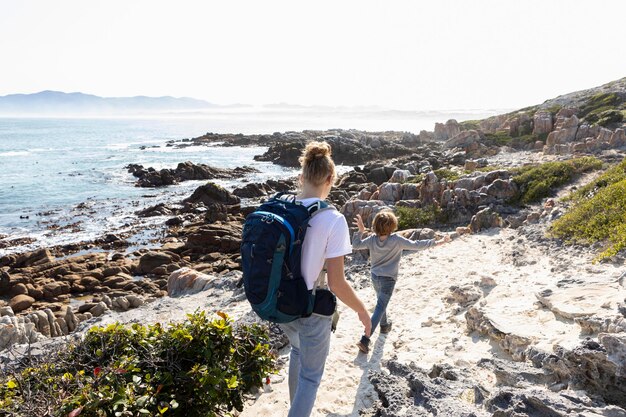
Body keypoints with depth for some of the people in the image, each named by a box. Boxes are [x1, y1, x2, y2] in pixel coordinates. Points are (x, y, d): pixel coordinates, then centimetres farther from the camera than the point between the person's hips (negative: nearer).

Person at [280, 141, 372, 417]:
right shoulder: (333, 220, -23)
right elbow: (336, 284, -21)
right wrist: (362, 311, -4)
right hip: (312, 311, -6)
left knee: (298, 350, 35)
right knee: (311, 375, 19)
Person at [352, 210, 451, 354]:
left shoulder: (372, 239, -11)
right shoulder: (396, 240, -24)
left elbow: (355, 246, 0)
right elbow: (415, 245, -20)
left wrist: (360, 231, -6)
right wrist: (436, 242, -13)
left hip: (375, 277, 5)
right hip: (388, 279, -5)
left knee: (381, 302, 28)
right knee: (380, 308, -4)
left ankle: (384, 325, 50)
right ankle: (365, 339, -10)